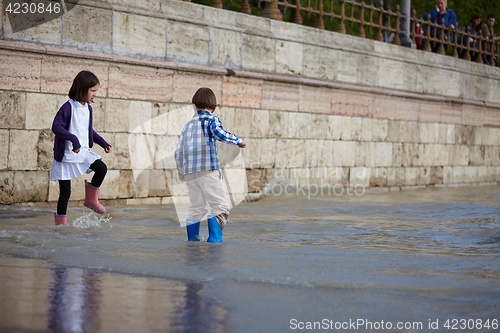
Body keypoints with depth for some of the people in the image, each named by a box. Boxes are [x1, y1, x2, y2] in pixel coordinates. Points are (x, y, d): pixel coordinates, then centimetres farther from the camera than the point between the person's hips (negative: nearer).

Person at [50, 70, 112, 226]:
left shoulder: (88, 108, 8)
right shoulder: (68, 107, -16)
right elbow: (56, 126, -26)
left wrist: (104, 143, 14)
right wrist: (73, 138, -36)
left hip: (84, 152, 6)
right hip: (66, 155, -6)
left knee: (102, 168, -14)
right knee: (65, 191, 0)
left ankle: (91, 199, 7)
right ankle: (61, 221, 14)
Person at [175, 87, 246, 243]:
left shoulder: (188, 125, 22)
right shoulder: (211, 119, 6)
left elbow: (178, 151, 21)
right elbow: (219, 133, -16)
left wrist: (181, 171, 34)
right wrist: (238, 141, -4)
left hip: (189, 172, 6)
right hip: (208, 168, -6)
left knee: (196, 206, 16)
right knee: (220, 204, -3)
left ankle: (192, 236, 16)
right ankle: (215, 236, -13)